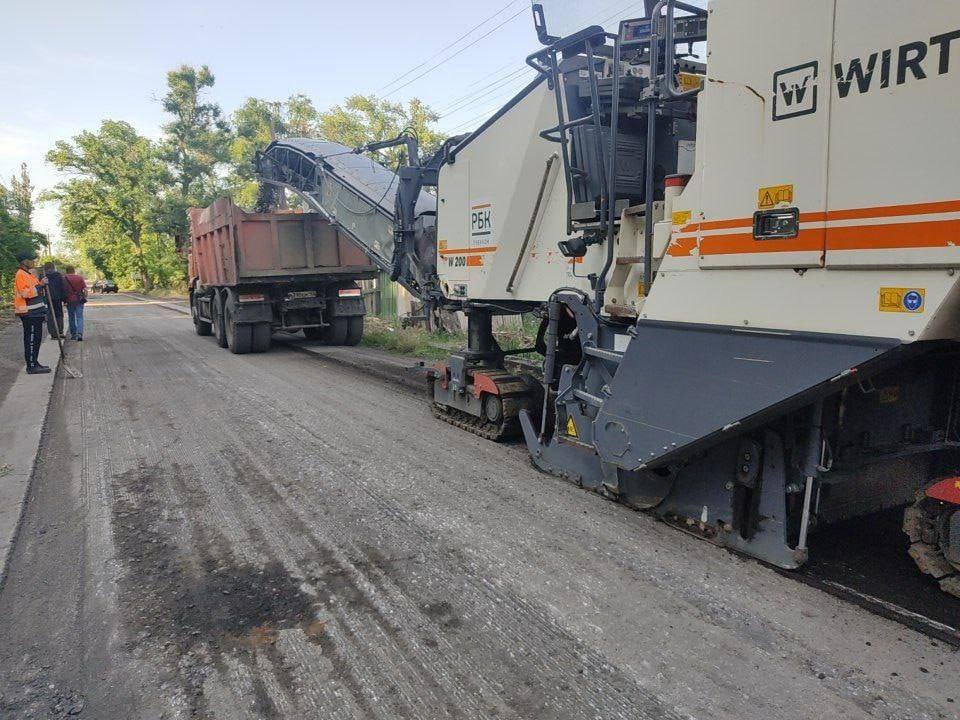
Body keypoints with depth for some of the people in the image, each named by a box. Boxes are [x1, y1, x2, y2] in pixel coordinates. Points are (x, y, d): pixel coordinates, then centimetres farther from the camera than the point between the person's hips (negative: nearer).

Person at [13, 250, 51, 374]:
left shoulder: (28, 274, 19)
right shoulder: (21, 275, -13)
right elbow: (26, 293, -23)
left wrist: (41, 284, 9)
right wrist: (40, 285, -21)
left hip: (35, 313, 10)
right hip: (29, 313, -10)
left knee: (36, 339, 14)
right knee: (31, 339, -9)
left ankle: (34, 363, 22)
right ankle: (32, 366, -7)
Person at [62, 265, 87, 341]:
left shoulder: (64, 279, -2)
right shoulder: (80, 278, 2)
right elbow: (85, 289, -1)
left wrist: (64, 300, 3)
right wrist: (85, 298, 11)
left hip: (69, 300, 0)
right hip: (79, 300, 1)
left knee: (71, 318, 13)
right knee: (79, 318, 0)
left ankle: (73, 334, 18)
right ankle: (79, 334, -17)